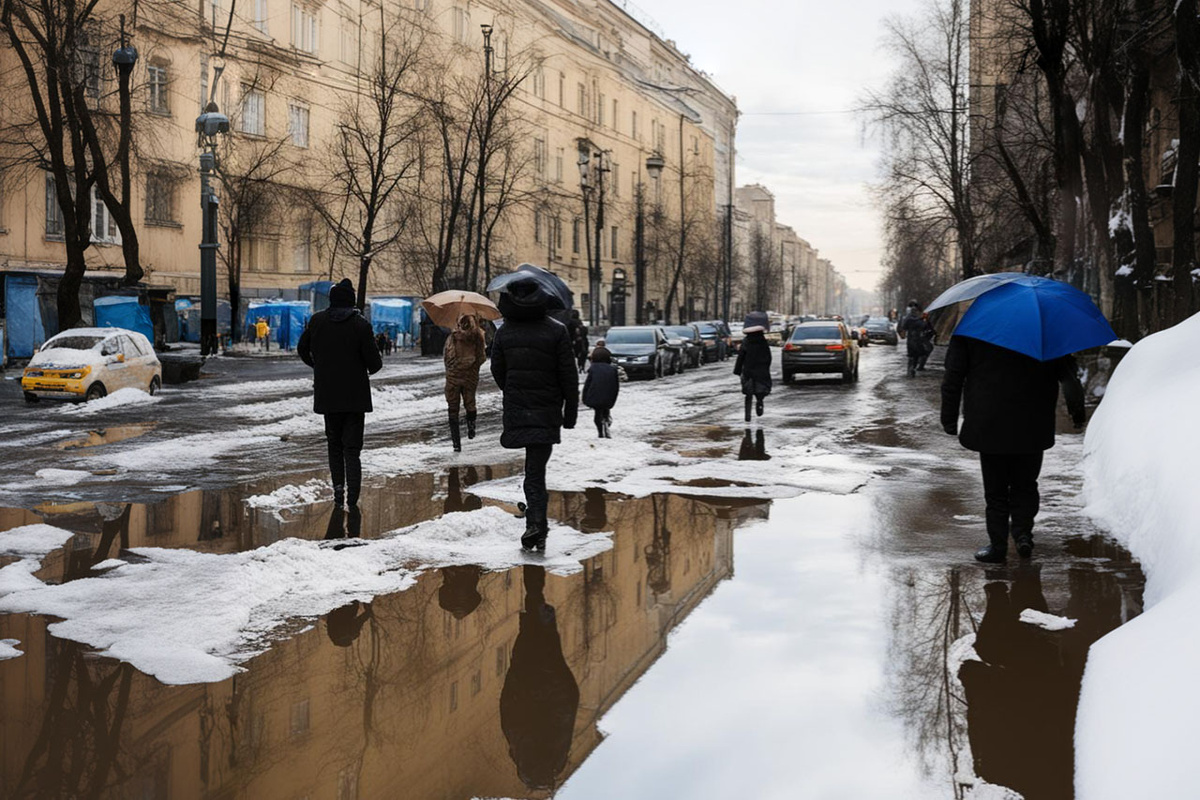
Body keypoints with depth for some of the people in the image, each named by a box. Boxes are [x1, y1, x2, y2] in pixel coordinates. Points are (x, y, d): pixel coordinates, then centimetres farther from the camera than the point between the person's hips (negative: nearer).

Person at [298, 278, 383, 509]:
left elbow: (302, 349, 12)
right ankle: (352, 497, -8)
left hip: (327, 394, 2)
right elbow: (374, 362, -12)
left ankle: (338, 489, 9)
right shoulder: (361, 325, -11)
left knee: (334, 444, 18)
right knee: (352, 447, 3)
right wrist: (373, 368, 12)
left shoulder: (317, 321, 0)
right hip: (355, 396, -2)